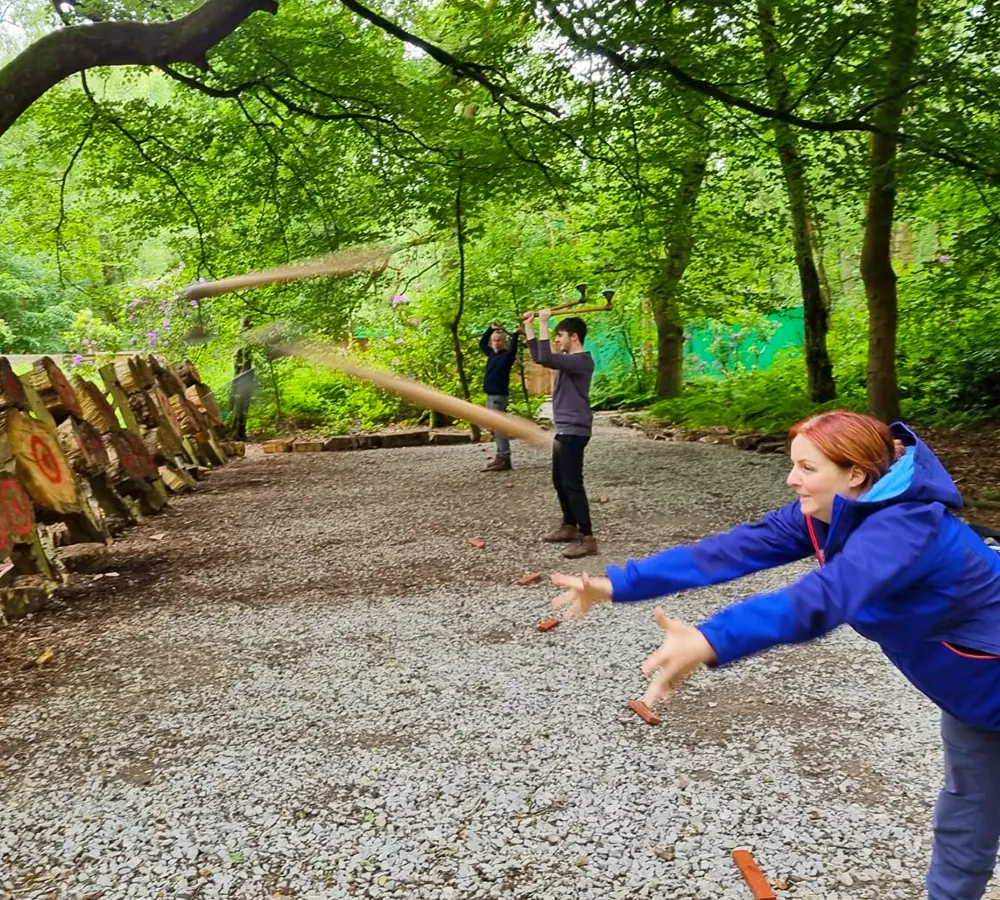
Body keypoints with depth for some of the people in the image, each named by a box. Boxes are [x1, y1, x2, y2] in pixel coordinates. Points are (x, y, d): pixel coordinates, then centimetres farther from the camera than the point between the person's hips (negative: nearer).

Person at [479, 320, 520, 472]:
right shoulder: (492, 353, 15)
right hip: (490, 395, 9)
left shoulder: (507, 355, -7)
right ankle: (501, 457, 13)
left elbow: (513, 349, -29)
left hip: (499, 396, -9)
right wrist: (491, 329, 24)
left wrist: (516, 334, -30)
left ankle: (504, 459, -12)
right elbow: (482, 343, 30)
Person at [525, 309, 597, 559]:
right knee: (560, 481, 16)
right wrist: (529, 326, 19)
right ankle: (570, 527, 28)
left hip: (574, 430, -10)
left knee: (572, 484, -13)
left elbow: (545, 359, -29)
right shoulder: (568, 359, 13)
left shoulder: (582, 361, -17)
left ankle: (588, 538, -13)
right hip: (564, 430, 10)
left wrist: (543, 324, -24)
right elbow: (538, 356, 22)